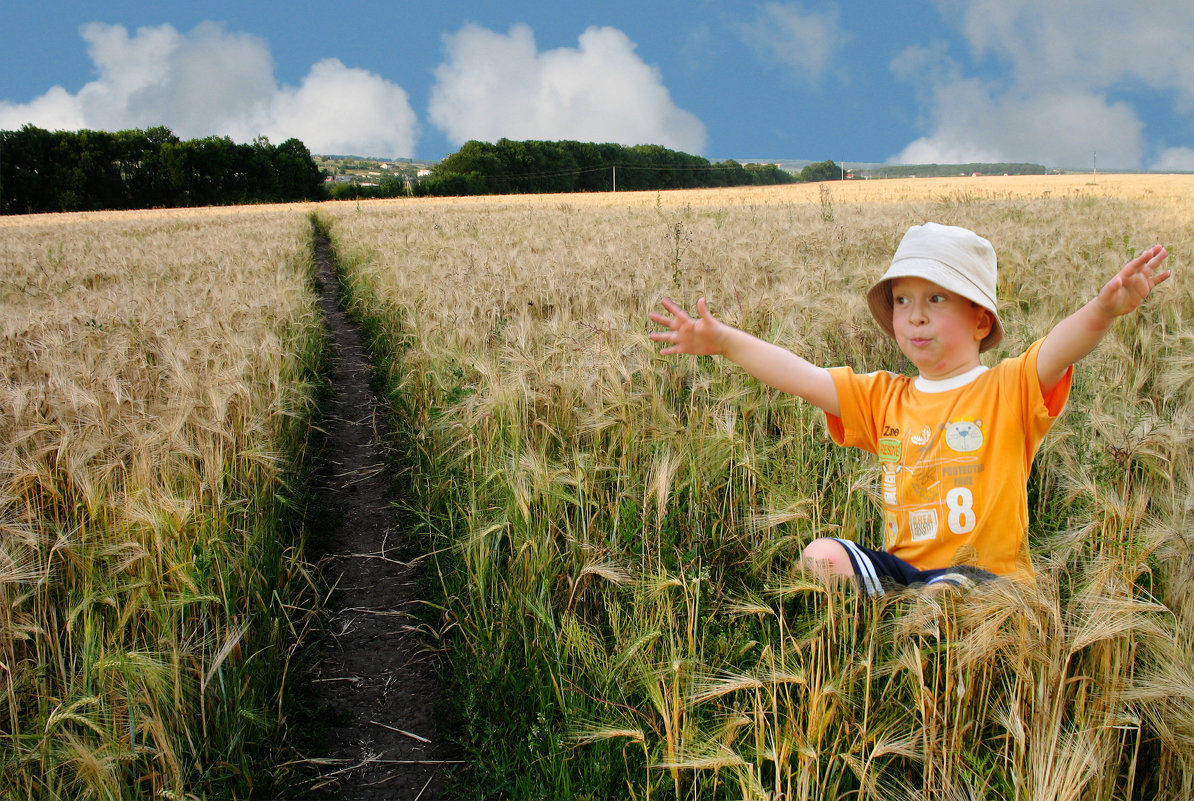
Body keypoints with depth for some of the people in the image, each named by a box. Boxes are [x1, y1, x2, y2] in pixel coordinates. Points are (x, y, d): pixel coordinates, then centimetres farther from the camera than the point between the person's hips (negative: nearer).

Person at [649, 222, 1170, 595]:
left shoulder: (1008, 391, -2)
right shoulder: (883, 399, 12)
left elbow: (1060, 348, -22)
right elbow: (801, 376, 6)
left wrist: (1104, 309, -44)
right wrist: (724, 341, -3)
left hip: (985, 574, -5)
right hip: (901, 569, 5)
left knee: (943, 597, -36)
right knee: (820, 556, -18)